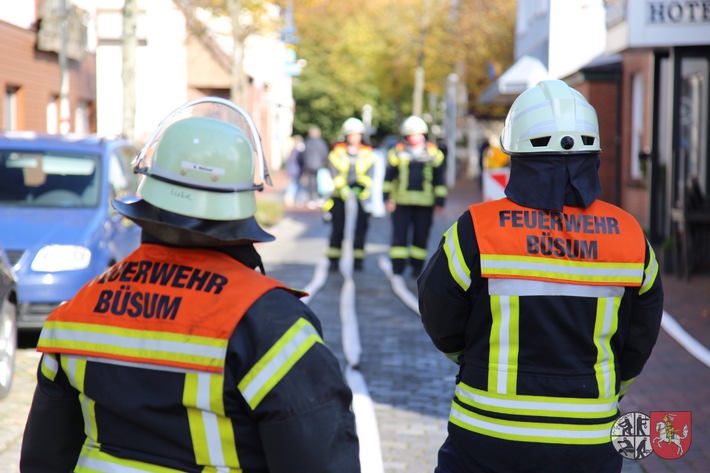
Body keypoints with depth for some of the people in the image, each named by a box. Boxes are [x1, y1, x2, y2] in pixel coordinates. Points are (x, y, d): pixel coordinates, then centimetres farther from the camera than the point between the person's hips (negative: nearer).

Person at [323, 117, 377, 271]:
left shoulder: (367, 154, 7)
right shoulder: (337, 152, 4)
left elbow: (368, 176, 0)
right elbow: (335, 175, -5)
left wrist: (363, 189, -19)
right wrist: (343, 190, -20)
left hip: (360, 196, 1)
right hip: (340, 196, -1)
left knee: (360, 228, -3)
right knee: (338, 228, -4)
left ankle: (358, 259, 8)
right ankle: (333, 259, 5)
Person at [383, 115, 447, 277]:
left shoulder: (434, 153, 7)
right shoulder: (397, 151, 5)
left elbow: (439, 179, 11)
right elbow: (389, 177, 9)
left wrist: (440, 200, 8)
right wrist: (387, 197, 3)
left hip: (425, 203, 1)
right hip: (401, 202, -1)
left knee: (421, 237, 6)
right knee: (399, 236, -2)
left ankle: (417, 268, 18)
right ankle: (397, 269, 2)